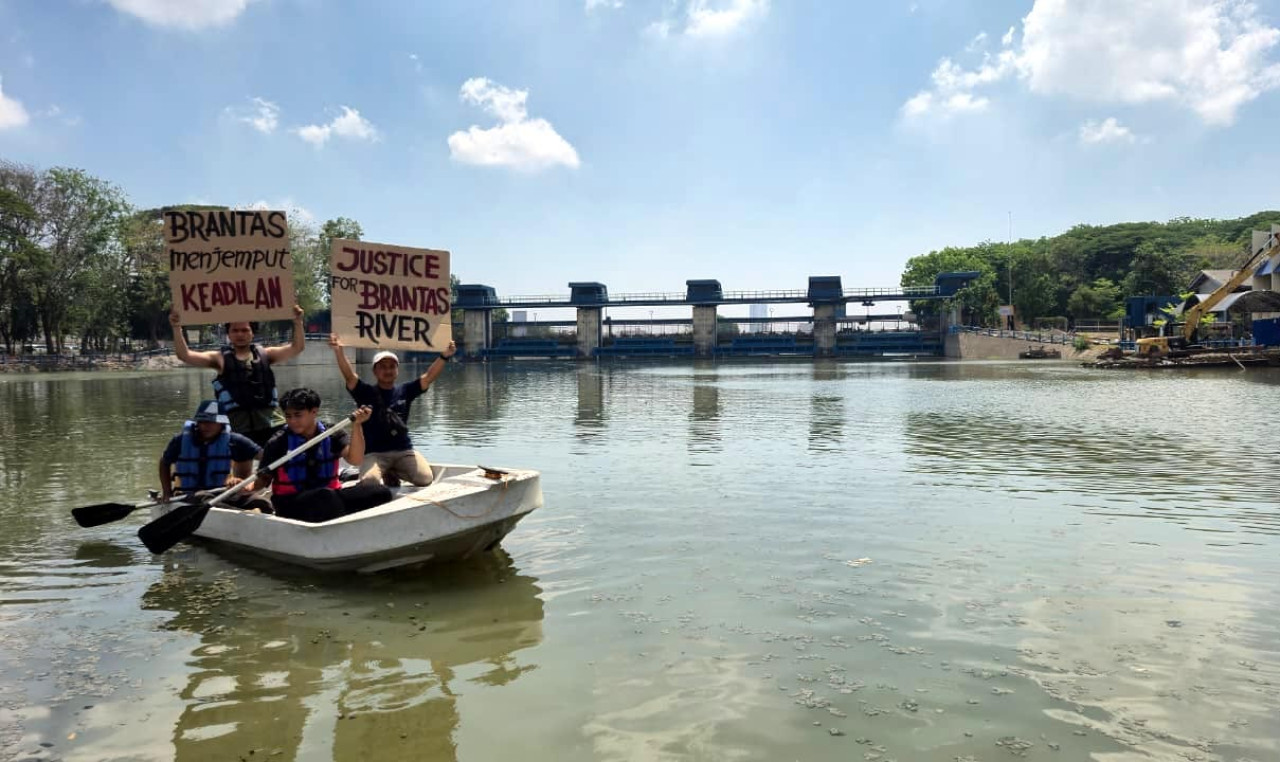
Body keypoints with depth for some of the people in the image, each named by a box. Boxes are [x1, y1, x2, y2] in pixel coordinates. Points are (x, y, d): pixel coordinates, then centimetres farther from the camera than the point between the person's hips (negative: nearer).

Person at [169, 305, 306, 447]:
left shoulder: (264, 354, 14)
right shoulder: (220, 358, 10)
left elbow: (297, 348, 6)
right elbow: (185, 355, 2)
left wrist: (297, 322, -8)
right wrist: (177, 328, -10)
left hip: (272, 423, 1)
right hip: (238, 427, -1)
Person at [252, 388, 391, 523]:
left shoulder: (332, 436, 2)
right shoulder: (278, 443, -2)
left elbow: (355, 460, -14)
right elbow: (264, 478, 2)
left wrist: (356, 425, -26)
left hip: (329, 498, 3)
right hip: (291, 503, -3)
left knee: (381, 492, -17)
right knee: (326, 496, -38)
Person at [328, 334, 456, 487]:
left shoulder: (405, 391, 9)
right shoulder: (366, 392, 2)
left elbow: (429, 377, 1)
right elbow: (350, 376, -13)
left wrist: (444, 356, -15)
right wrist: (338, 351, -31)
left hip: (404, 451, 3)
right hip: (374, 453, -3)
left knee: (425, 479, -19)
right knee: (369, 481, -32)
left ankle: (392, 472, 13)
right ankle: (385, 473, 7)